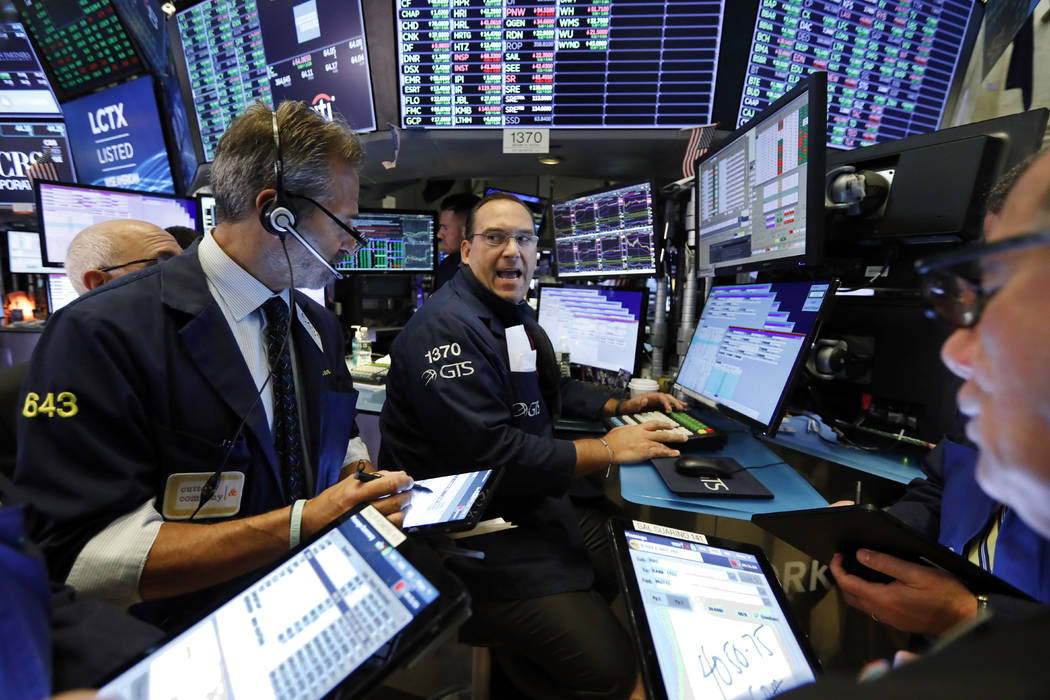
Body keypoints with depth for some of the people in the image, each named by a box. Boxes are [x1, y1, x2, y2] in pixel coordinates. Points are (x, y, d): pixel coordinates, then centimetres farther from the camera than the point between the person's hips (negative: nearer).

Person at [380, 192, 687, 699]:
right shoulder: (446, 327, -20)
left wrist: (621, 405, 13)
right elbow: (489, 454, -27)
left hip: (531, 502, 10)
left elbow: (550, 390, 26)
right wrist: (607, 451, -19)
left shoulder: (516, 316, 11)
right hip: (474, 531, -10)